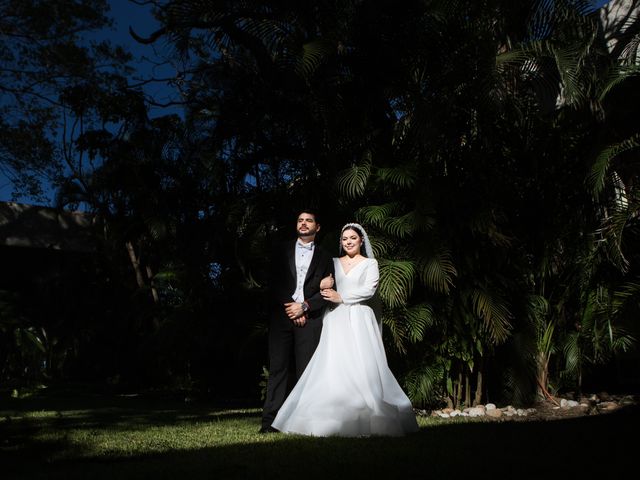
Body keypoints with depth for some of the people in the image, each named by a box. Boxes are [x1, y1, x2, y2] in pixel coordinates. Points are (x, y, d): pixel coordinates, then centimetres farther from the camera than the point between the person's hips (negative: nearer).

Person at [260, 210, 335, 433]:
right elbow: (274, 283, 6)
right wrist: (289, 306, -7)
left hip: (309, 318, 0)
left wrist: (304, 307, -8)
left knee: (305, 370, -2)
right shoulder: (282, 251, 15)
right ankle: (271, 419, -1)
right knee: (278, 367, -3)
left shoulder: (324, 257, 14)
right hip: (282, 315, 0)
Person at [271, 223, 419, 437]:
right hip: (336, 320, 3)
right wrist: (323, 286, -11)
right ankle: (335, 419, -3)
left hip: (359, 319, -2)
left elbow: (369, 290, -5)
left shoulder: (370, 264, 9)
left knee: (361, 367, -9)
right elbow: (325, 286, 12)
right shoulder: (334, 263, 18)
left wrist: (341, 297, -9)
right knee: (332, 366, -6)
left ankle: (366, 419, -3)